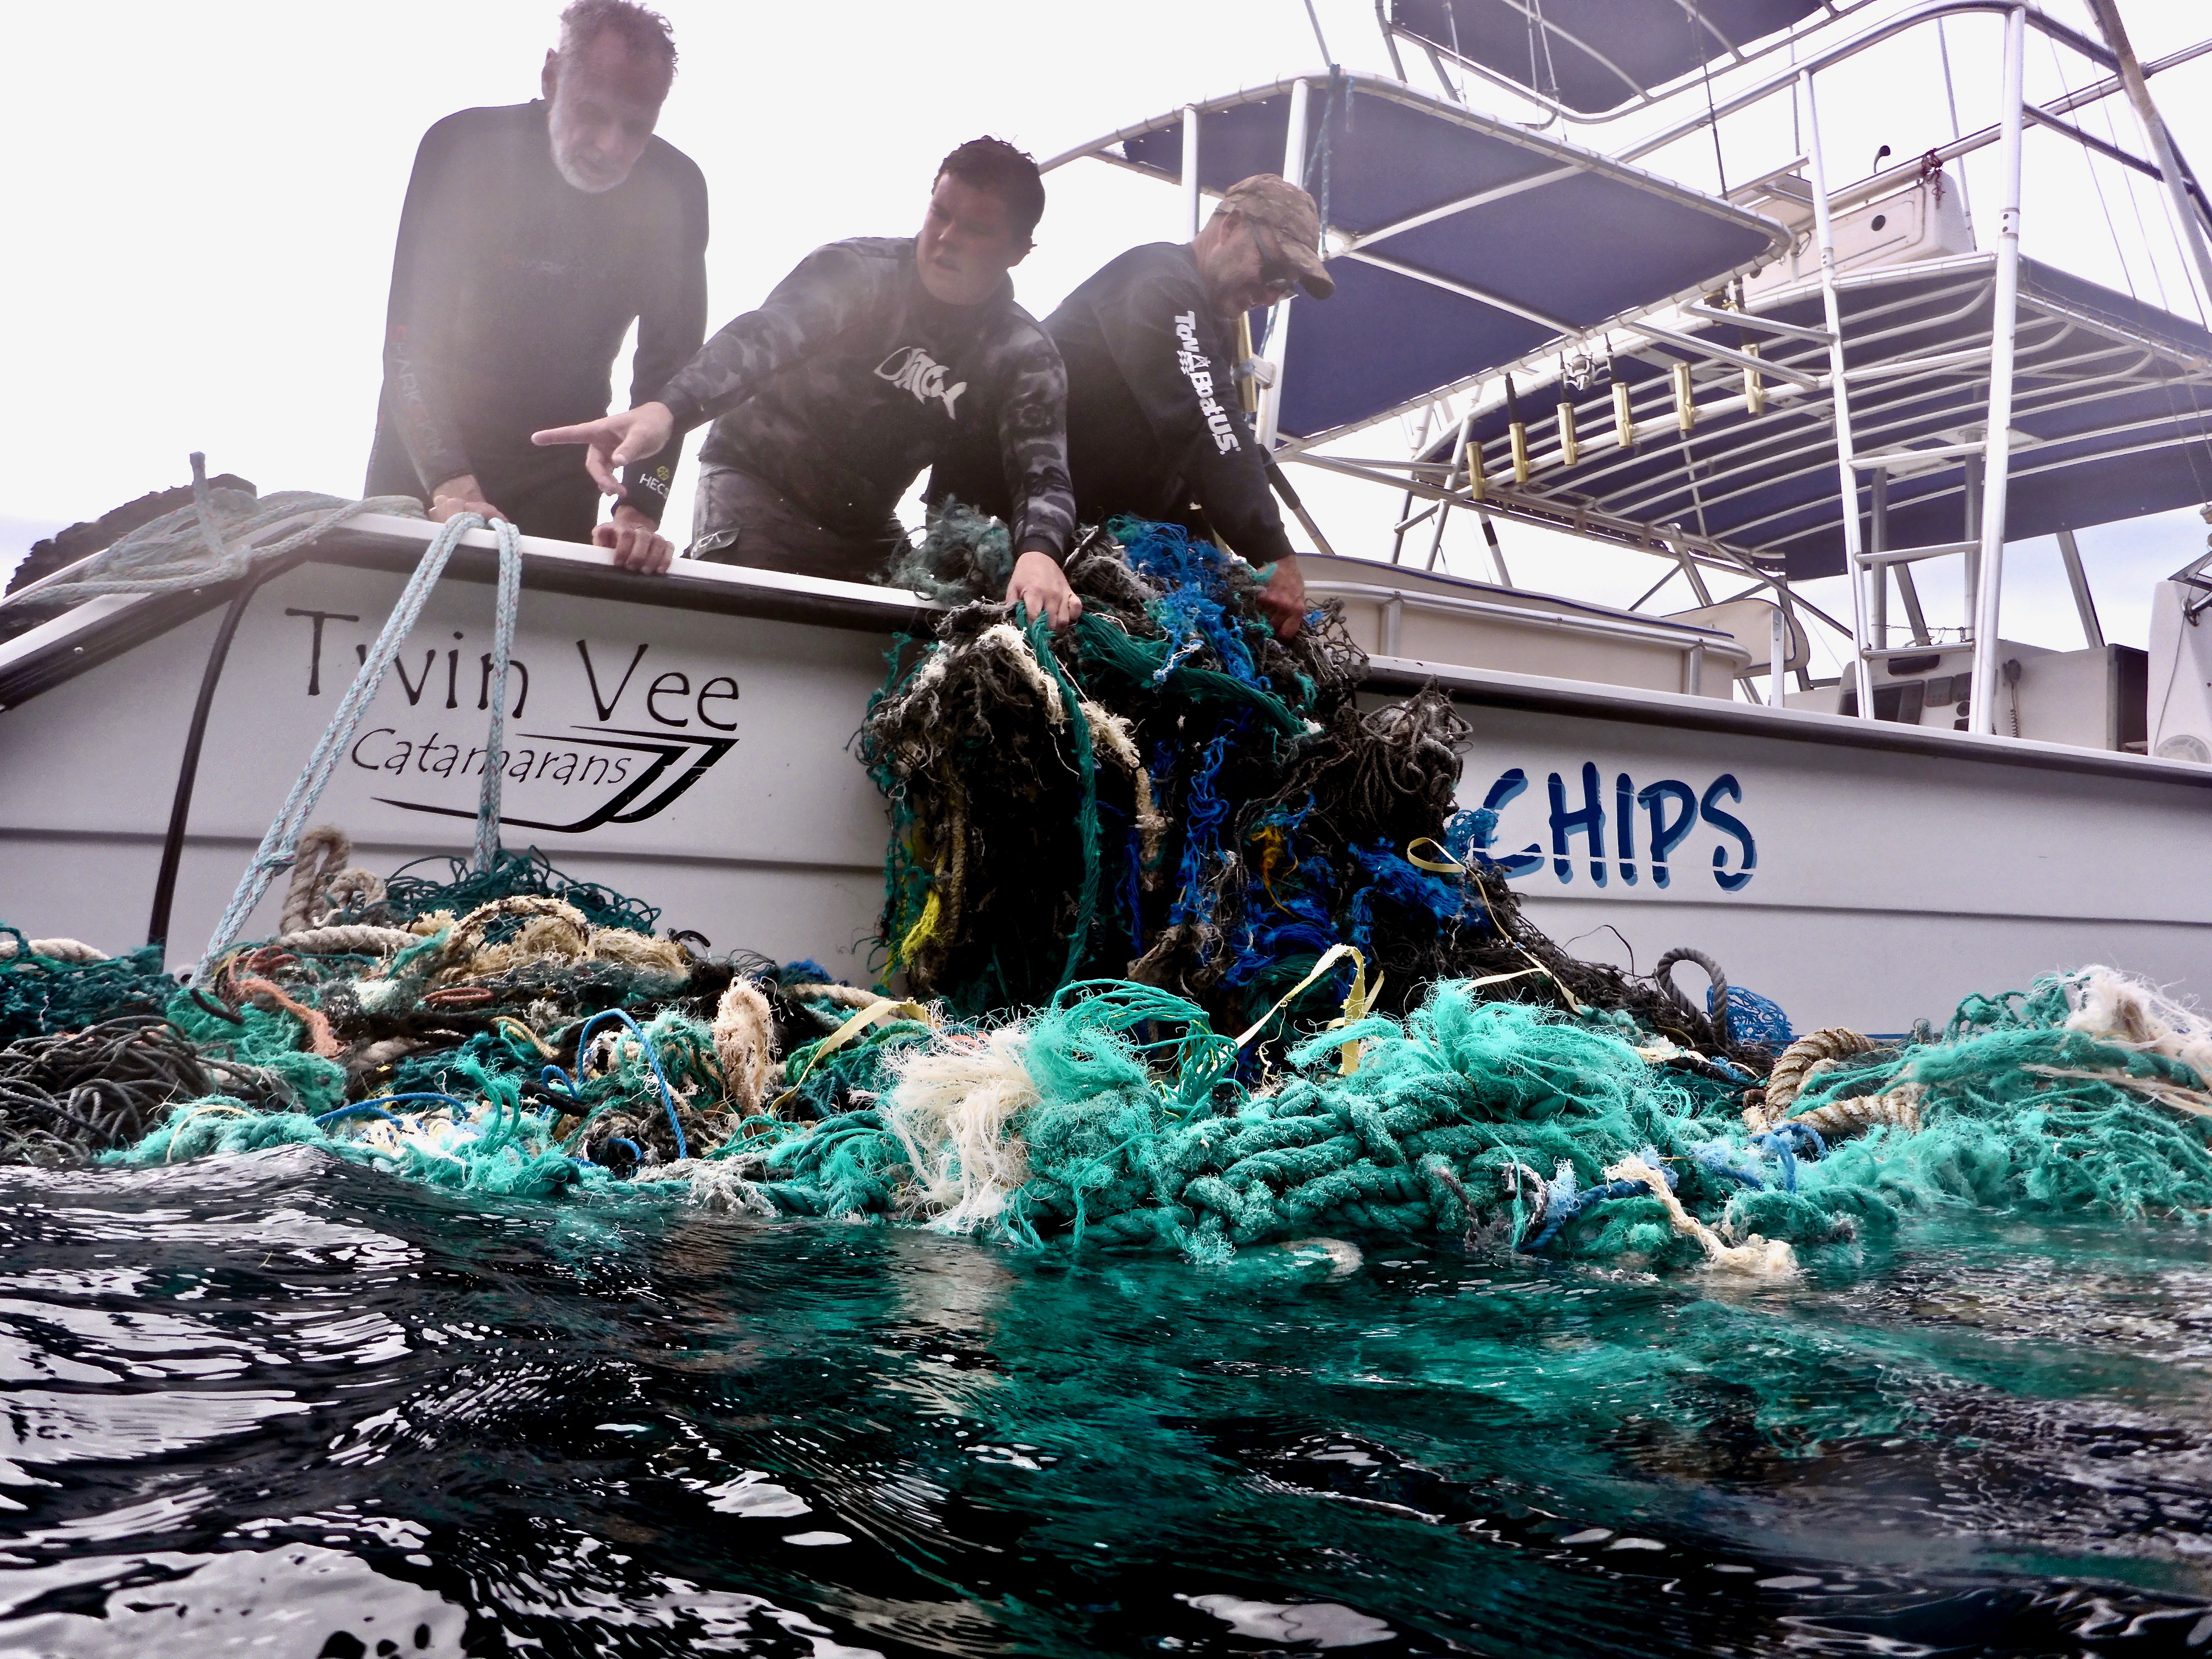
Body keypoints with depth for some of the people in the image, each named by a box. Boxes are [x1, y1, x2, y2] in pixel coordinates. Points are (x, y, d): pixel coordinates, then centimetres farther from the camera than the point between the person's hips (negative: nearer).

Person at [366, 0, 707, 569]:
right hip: (424, 453, -1)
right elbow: (408, 336, -21)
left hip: (559, 475, 1)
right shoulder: (463, 147, -18)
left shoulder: (675, 192, -13)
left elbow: (670, 363, -11)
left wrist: (639, 511, -24)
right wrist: (449, 481, -35)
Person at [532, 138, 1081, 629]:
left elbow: (1041, 473, -19)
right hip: (757, 484, -3)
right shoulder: (856, 272, -15)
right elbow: (758, 339, -32)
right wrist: (666, 410, -53)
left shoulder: (1025, 359, -6)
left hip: (862, 535, 4)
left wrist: (1038, 554, -45)